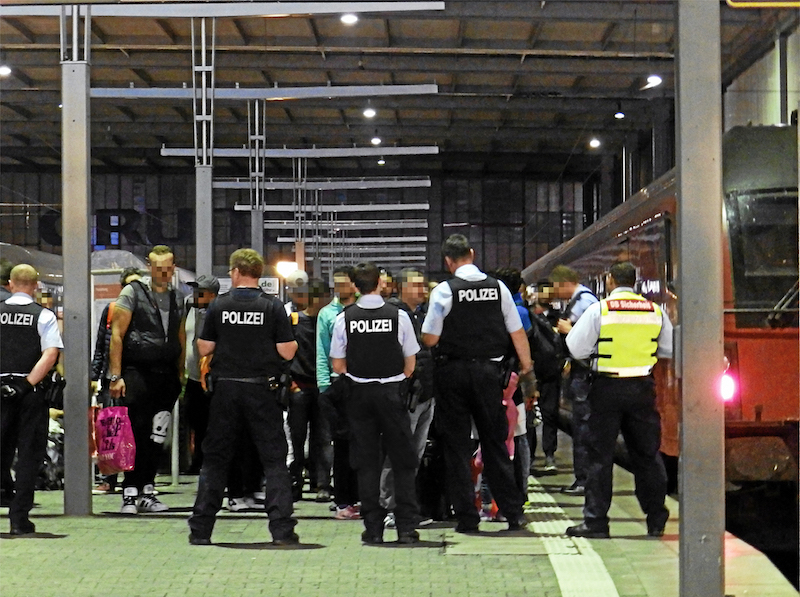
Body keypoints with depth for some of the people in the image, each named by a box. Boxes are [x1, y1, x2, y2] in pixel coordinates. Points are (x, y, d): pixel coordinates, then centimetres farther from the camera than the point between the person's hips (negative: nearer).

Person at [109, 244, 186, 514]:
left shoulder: (177, 298, 16)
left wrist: (180, 374, 14)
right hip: (137, 372, -5)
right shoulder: (133, 292, -1)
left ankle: (147, 491, 15)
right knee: (136, 434, -8)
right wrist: (115, 375, -11)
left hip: (166, 374, 5)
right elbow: (117, 335, -5)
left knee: (157, 436, 7)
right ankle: (130, 494, -5)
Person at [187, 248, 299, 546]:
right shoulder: (272, 307, -4)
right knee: (274, 459, 3)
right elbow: (287, 352, -7)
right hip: (262, 389, -1)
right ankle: (282, 528, -4)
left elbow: (204, 349, 2)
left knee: (215, 458, 9)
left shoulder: (219, 306, -1)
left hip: (226, 388, 1)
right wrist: (292, 340, 14)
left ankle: (200, 529, 10)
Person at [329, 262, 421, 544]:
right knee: (402, 461, 6)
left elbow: (337, 366, 1)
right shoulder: (398, 316, -6)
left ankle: (373, 528, 6)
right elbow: (410, 365, -1)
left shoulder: (344, 318, -4)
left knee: (366, 461, 7)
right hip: (392, 392, -1)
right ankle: (407, 527, 3)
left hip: (359, 394, 1)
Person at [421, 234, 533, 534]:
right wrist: (526, 364, 16)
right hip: (488, 371, 3)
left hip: (453, 372, -3)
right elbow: (517, 332, 4)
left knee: (457, 445, 5)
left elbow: (430, 339, -9)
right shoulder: (498, 288, 0)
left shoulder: (444, 291, -10)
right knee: (495, 441, 11)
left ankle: (467, 517, 4)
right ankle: (513, 512, 9)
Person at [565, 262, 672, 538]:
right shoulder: (655, 310, 3)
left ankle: (595, 521, 1)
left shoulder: (599, 310, -7)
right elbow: (669, 350, 11)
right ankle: (656, 520, 16)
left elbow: (576, 349, -8)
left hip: (607, 388, -3)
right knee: (647, 454, 12)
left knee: (600, 455, 2)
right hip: (643, 387, 3)